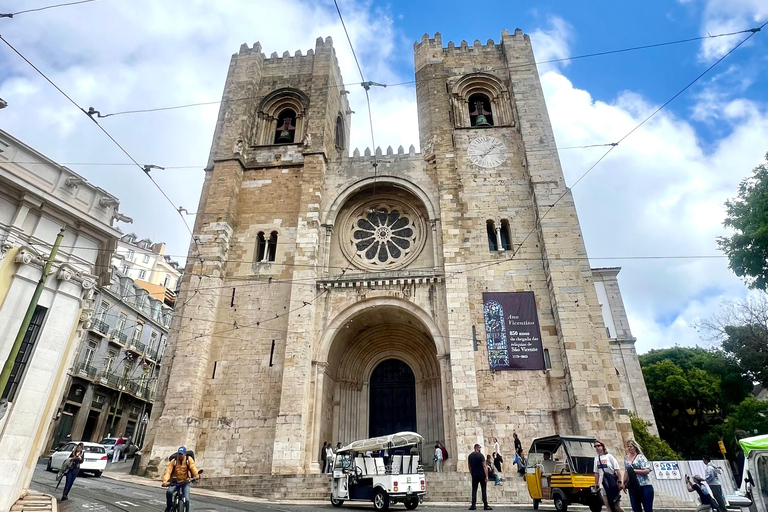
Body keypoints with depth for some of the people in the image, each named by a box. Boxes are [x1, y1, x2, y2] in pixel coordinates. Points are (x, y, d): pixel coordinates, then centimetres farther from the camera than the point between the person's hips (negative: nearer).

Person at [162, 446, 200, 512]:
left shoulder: (189, 460, -10)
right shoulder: (173, 461, -6)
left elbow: (193, 467, -26)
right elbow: (168, 471, -18)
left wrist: (196, 475, -46)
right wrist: (165, 481, -36)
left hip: (185, 482, -1)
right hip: (175, 482, 1)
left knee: (186, 499, -13)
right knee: (169, 492, -28)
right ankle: (169, 507, -2)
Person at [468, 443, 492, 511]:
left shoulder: (470, 456, 6)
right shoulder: (480, 455, -10)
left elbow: (469, 467, 11)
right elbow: (484, 466, -14)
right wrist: (486, 476, -11)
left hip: (474, 475, 4)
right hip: (481, 475, -4)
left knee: (474, 490, 6)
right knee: (484, 490, 4)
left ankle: (473, 505, 3)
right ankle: (485, 506, 4)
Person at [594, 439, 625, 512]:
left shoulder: (609, 456, -5)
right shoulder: (596, 458, 8)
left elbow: (617, 470, -7)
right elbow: (596, 473, 13)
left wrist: (619, 482, -15)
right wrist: (596, 485, 11)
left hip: (612, 482, -4)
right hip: (603, 483, 4)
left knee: (616, 506, 0)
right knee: (608, 506, 2)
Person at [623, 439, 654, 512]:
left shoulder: (640, 457, -6)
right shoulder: (626, 458, 11)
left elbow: (647, 470, -16)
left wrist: (634, 470, -21)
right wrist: (624, 483, 12)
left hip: (644, 486, -5)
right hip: (633, 487, 5)